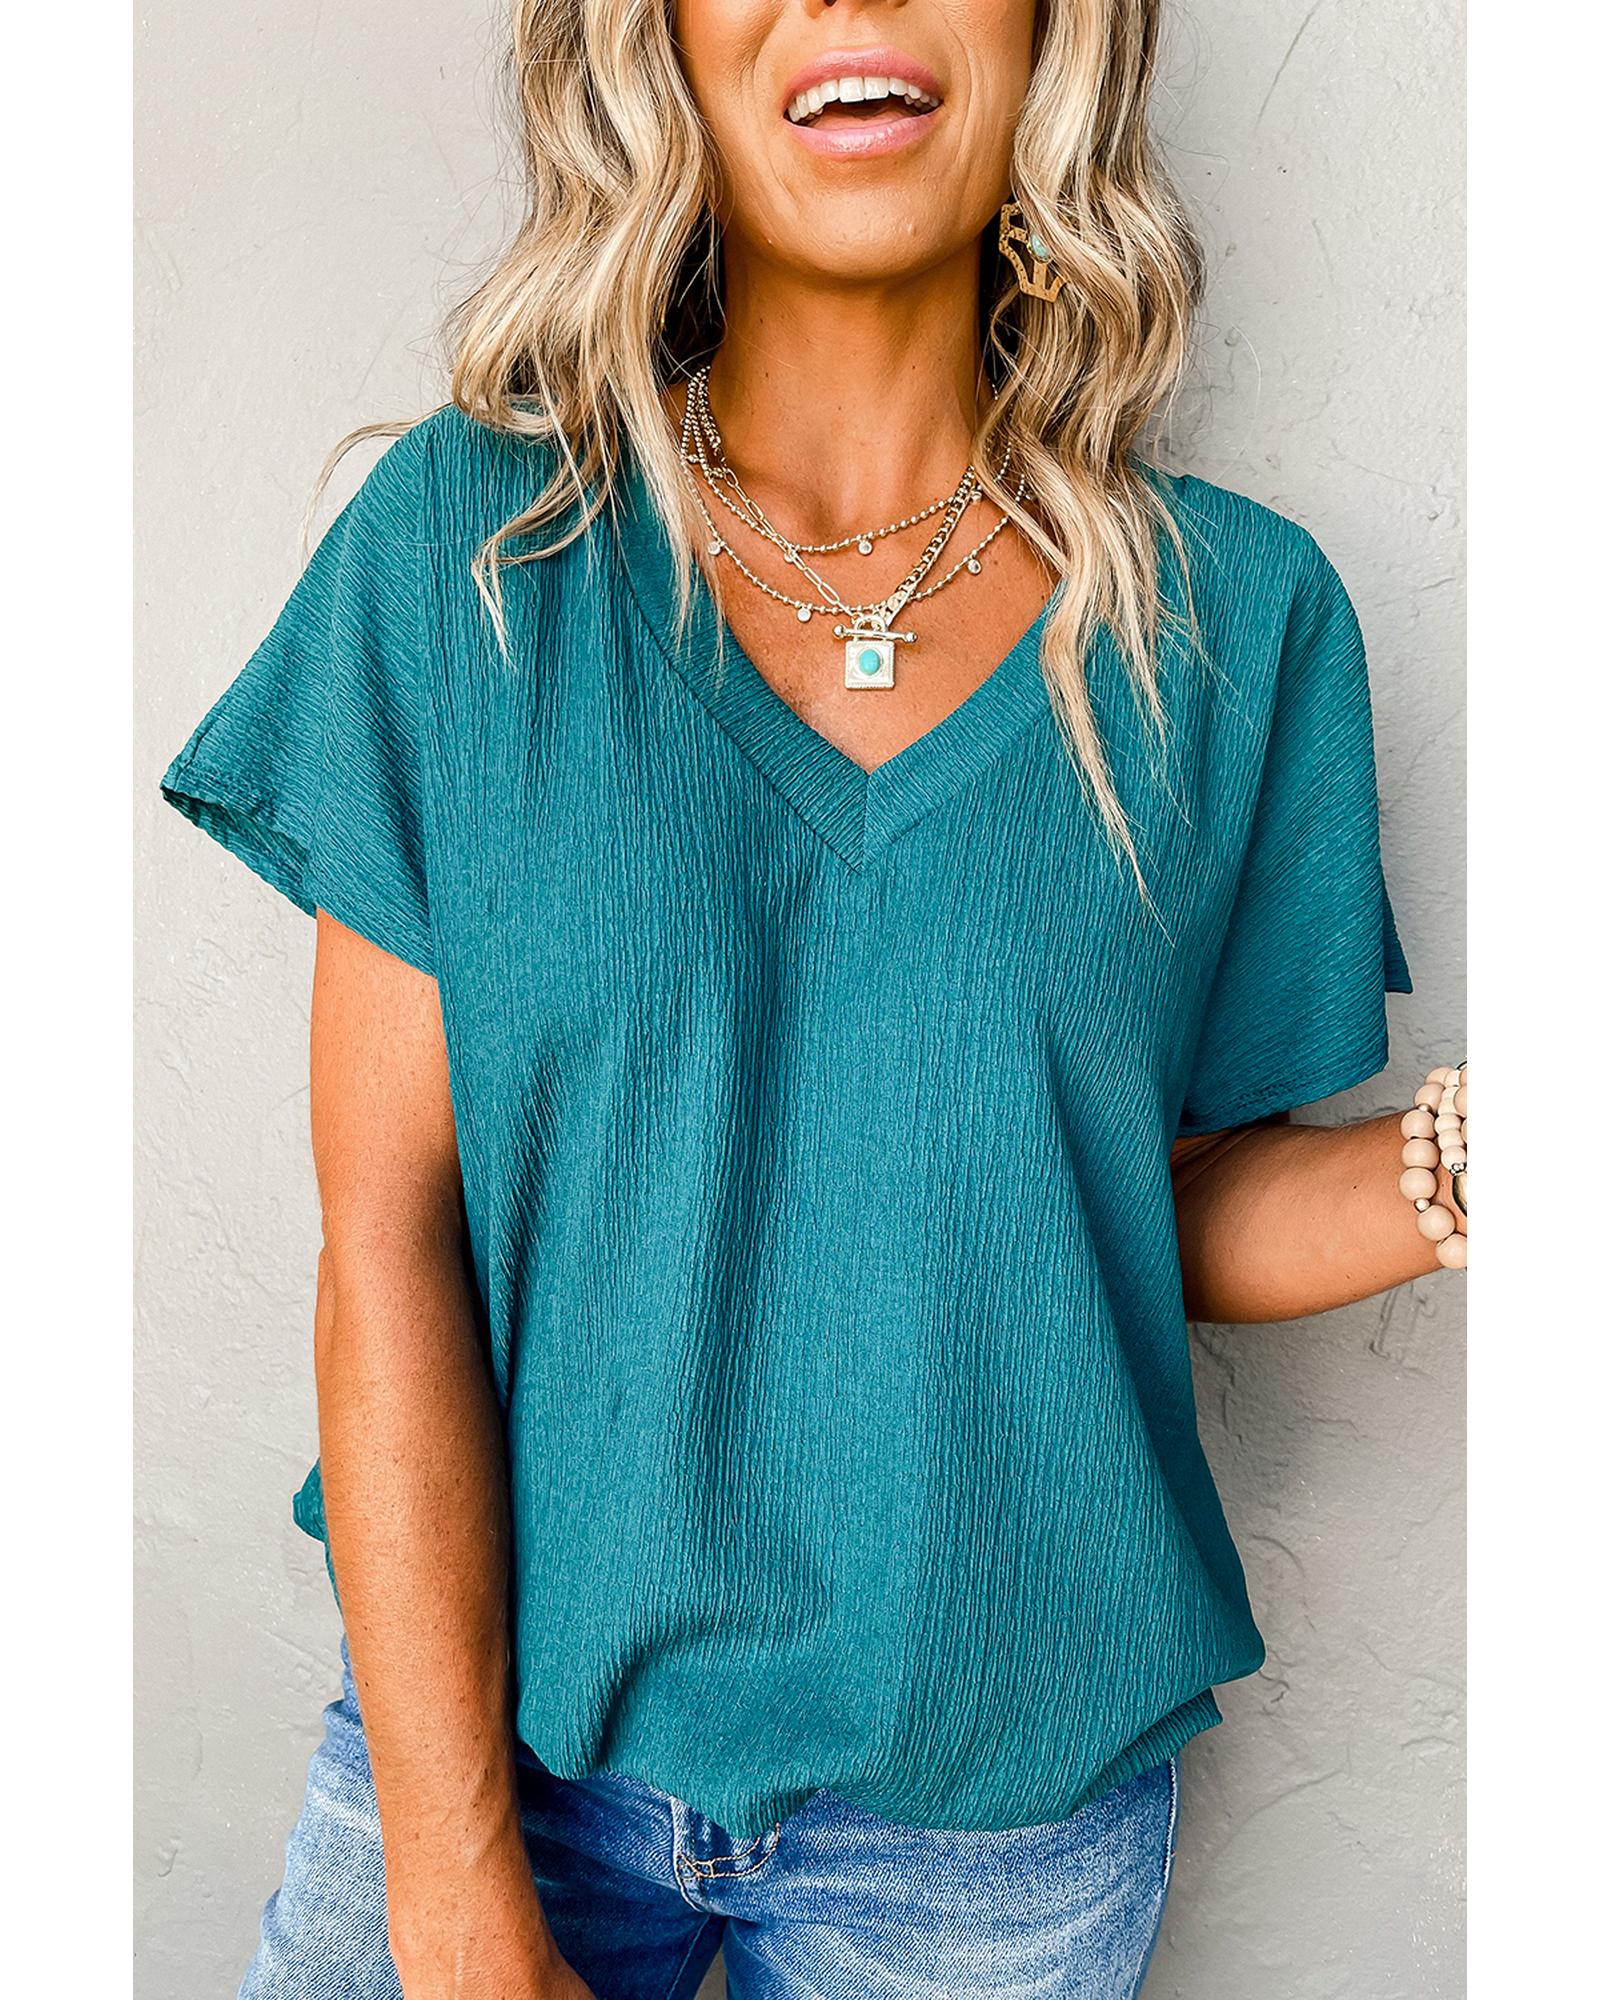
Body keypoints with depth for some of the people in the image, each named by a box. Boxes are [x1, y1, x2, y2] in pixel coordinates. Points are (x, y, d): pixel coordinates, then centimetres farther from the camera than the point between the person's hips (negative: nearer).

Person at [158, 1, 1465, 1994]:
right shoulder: (466, 542, -9)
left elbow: (1166, 1202, 1)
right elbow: (387, 1231, -11)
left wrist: (1460, 1166, -20)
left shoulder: (1242, 619, -6)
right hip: (498, 1705, -1)